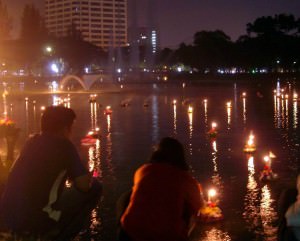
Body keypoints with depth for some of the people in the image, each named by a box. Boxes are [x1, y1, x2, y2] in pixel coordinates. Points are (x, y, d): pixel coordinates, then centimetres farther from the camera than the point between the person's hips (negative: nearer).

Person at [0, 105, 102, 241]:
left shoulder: (32, 141, 13)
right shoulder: (63, 145, -7)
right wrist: (87, 177, 13)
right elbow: (84, 184, -11)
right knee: (94, 188, 4)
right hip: (35, 221, -8)